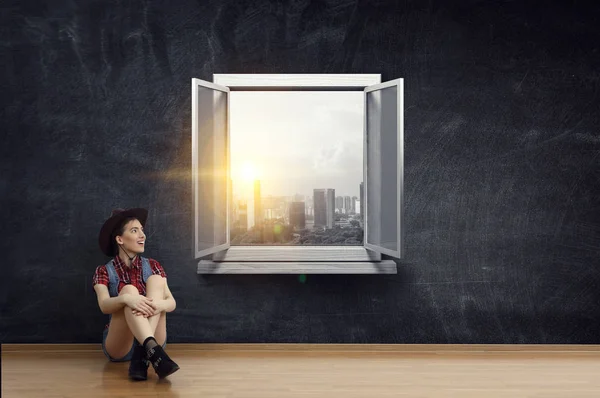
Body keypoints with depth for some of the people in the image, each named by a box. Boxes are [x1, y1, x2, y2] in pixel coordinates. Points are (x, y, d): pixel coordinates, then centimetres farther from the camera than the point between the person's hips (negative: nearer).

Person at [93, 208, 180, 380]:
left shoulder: (152, 266, 8)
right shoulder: (104, 271, 2)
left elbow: (172, 302, -4)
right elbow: (104, 306, -17)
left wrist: (159, 305, -30)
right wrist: (126, 298, -40)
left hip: (151, 338, 2)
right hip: (119, 346, -2)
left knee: (156, 279, -18)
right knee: (129, 290, -27)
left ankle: (143, 354, -36)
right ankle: (153, 353, -52)